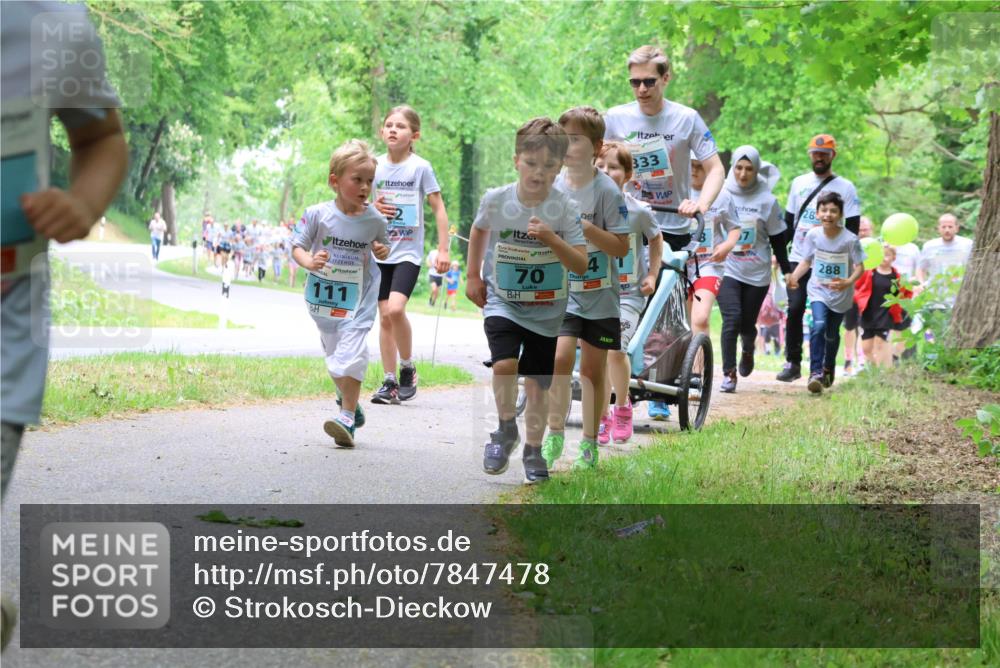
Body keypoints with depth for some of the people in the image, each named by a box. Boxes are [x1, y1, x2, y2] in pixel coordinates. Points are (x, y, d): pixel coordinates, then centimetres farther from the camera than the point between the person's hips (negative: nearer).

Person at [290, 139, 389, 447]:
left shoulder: (374, 220, -8)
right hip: (323, 296, 2)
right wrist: (309, 261, -26)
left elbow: (382, 246, 11)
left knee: (351, 355, -16)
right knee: (334, 353, 17)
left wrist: (383, 251, -12)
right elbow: (298, 246, -6)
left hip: (358, 298, -2)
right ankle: (349, 403, 40)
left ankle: (347, 419, -11)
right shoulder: (318, 214, -13)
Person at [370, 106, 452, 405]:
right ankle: (390, 383, 11)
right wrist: (372, 208, -6)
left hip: (409, 252, -4)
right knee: (385, 316, 4)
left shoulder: (421, 167, -5)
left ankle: (408, 368, -1)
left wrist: (443, 249, -7)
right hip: (381, 251, 4)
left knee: (395, 309, -22)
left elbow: (439, 208, -2)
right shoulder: (375, 166, 5)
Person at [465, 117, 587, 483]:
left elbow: (581, 265, -17)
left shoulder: (566, 209, -14)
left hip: (546, 311, 0)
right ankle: (507, 430, 2)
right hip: (503, 302, 0)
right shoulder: (496, 200, -10)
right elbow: (479, 230, 13)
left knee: (537, 383, 7)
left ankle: (532, 451, 26)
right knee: (504, 364, -23)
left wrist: (551, 239, -31)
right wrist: (472, 276, 13)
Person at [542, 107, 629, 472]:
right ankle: (554, 435, -4)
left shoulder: (607, 190, -10)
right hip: (561, 290, 2)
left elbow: (621, 247, -13)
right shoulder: (551, 186, 2)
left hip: (599, 295, -2)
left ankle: (589, 443, 20)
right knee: (560, 358, -16)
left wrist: (587, 228, -24)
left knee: (593, 369, 7)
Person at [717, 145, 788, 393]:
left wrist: (786, 270, 7)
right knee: (732, 319, -18)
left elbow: (777, 240, 7)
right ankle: (729, 373, -10)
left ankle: (748, 351, 43)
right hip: (727, 269, -1)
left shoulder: (767, 201, -1)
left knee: (747, 323, 7)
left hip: (756, 273, 1)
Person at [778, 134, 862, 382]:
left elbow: (852, 229, -1)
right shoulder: (799, 183, 13)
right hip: (798, 259, 3)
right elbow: (788, 222, 18)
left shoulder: (845, 188, 1)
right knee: (794, 309, -8)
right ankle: (792, 362, -1)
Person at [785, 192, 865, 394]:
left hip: (841, 294, 0)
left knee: (832, 334, 13)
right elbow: (806, 261, 2)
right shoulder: (813, 235, -10)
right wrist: (794, 276, -16)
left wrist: (848, 282, -32)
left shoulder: (850, 239, -19)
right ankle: (815, 373, -24)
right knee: (819, 326, -23)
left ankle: (828, 370, 40)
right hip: (818, 289, 1)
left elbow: (859, 267, -14)